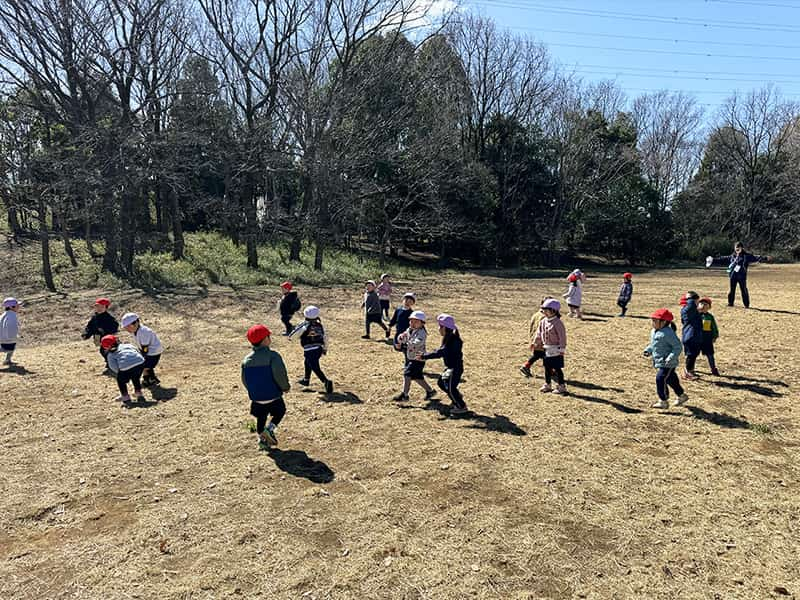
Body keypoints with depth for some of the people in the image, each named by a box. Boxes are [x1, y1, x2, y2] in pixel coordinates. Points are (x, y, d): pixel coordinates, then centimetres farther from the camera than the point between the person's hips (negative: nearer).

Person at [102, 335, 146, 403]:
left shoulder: (111, 354, 19)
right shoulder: (128, 345, 29)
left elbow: (113, 367, 5)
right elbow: (138, 352, 24)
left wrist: (119, 373, 19)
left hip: (126, 367, -4)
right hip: (140, 363, 4)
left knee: (121, 381, 26)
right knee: (136, 378, 34)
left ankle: (125, 397, 30)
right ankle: (139, 393, 39)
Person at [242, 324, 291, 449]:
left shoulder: (247, 359, -1)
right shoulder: (272, 356, -18)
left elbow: (244, 380, 6)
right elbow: (280, 375, -23)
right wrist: (285, 387, -5)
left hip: (256, 398, 4)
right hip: (273, 396, -4)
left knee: (261, 418, 22)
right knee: (280, 411, 20)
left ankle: (262, 439, 24)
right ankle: (269, 429, 0)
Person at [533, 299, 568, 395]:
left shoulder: (558, 323, -16)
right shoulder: (543, 322, 6)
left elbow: (562, 337, -15)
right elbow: (539, 334, 17)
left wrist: (562, 349, -16)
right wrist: (535, 343, 19)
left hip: (556, 350, -7)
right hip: (547, 349, 7)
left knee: (557, 368, -2)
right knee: (547, 367, 13)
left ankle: (562, 386, 8)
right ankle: (547, 385, 25)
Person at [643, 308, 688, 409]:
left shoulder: (668, 333, -20)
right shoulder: (653, 332, 10)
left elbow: (677, 347, -21)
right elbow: (652, 344, 24)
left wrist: (671, 357, -30)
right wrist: (648, 350, 7)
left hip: (668, 364, -10)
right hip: (660, 363, 10)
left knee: (660, 378, -14)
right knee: (671, 380, 20)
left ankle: (663, 401, -4)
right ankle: (682, 396, 39)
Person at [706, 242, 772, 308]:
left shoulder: (746, 256, -3)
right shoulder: (732, 256, 13)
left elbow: (756, 258, -11)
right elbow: (723, 259, 21)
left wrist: (766, 258, -23)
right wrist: (714, 260, 25)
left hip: (741, 276, -5)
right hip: (733, 275, 5)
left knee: (743, 290, 0)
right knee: (732, 289, 11)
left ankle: (746, 305, 9)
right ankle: (730, 303, 23)